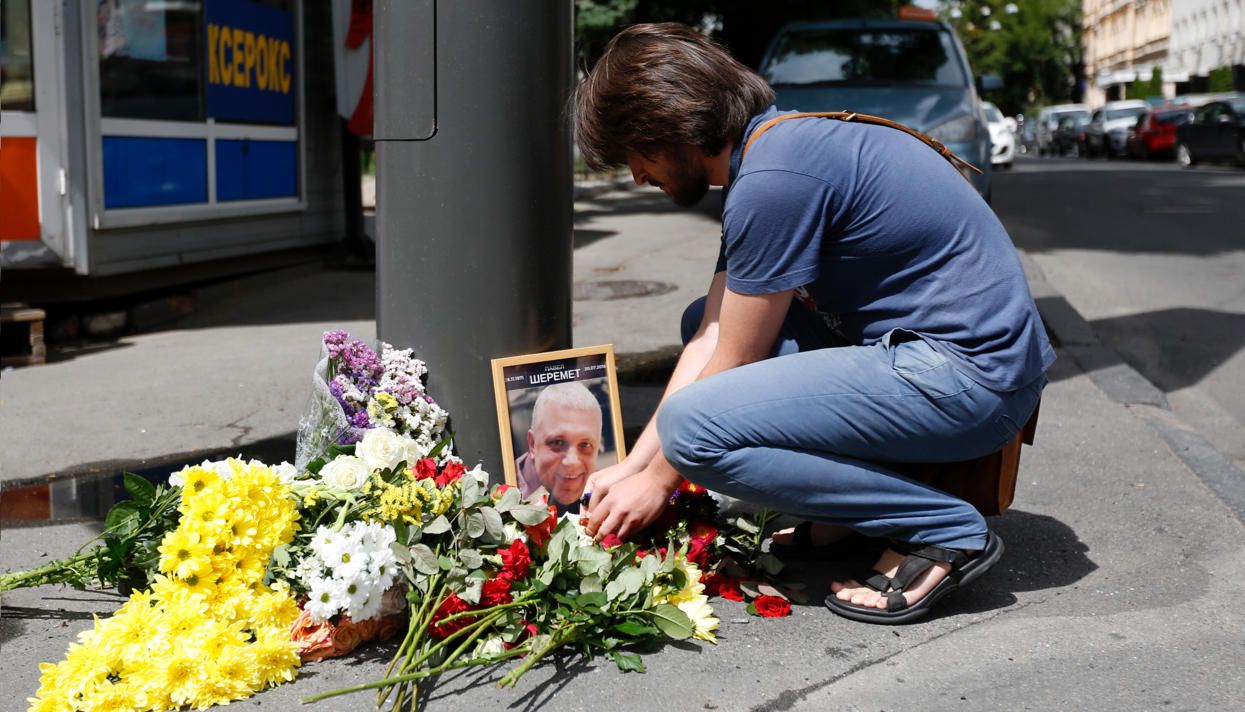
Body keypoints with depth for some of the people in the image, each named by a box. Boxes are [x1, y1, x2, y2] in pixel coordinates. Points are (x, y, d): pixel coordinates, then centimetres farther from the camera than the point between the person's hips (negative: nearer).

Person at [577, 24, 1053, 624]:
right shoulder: (766, 151, 12)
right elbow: (713, 337, 11)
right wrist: (631, 465, 10)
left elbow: (734, 364, -12)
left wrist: (656, 481, 2)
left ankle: (945, 530, -9)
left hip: (970, 375, -10)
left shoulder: (773, 180, -19)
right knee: (704, 320, 16)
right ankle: (844, 506, 11)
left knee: (694, 427, -22)